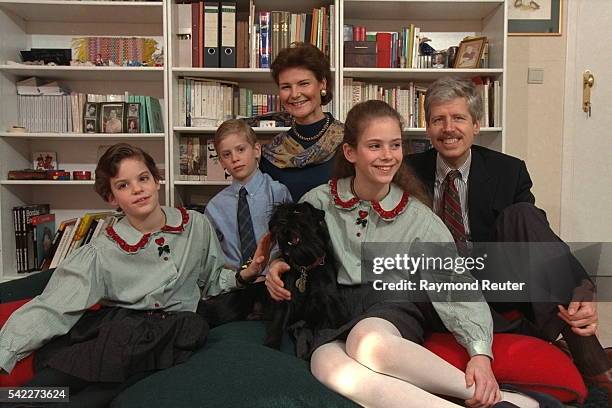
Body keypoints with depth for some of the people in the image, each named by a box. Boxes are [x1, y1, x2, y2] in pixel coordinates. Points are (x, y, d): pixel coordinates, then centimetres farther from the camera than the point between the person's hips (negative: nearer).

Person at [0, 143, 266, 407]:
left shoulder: (196, 225, 4)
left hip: (174, 334, 0)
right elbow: (51, 308, -9)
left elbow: (212, 279, 16)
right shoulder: (102, 253, -2)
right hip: (112, 333, 0)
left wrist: (243, 275, -3)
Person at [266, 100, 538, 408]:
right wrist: (276, 267, -2)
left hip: (394, 307, -1)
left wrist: (480, 354, -20)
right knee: (327, 366, -36)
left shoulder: (417, 218, 4)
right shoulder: (318, 203, 6)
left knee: (368, 339, -39)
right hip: (332, 316, 2)